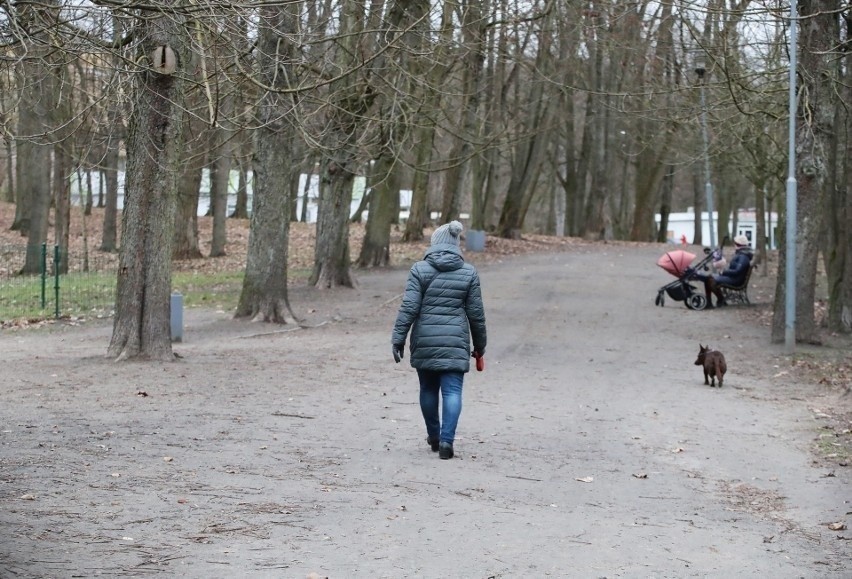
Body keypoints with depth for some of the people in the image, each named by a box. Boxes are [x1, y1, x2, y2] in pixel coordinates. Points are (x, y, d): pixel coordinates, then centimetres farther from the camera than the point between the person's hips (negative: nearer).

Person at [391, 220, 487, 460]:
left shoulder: (419, 269, -2)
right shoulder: (469, 273, 3)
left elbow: (408, 308, -7)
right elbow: (476, 313, 5)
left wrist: (398, 339, -3)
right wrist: (480, 344, 16)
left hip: (424, 342, 0)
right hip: (455, 342, 0)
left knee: (428, 389, 14)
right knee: (452, 390, -1)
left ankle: (434, 436, 26)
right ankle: (446, 439, -13)